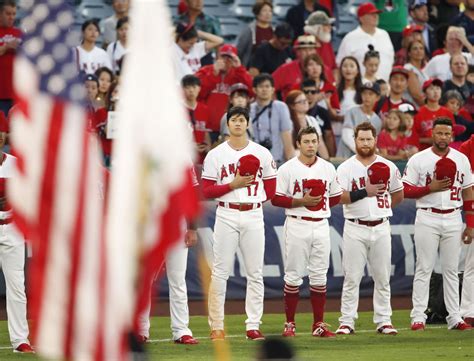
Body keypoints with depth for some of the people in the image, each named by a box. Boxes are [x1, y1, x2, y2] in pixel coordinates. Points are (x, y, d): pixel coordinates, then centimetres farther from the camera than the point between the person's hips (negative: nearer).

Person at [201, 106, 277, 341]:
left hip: (253, 216, 2)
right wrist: (233, 185, -12)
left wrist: (253, 197, -2)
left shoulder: (262, 154, 7)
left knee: (255, 273, 2)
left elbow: (271, 190, 10)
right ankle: (216, 326, 0)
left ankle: (253, 326, 6)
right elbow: (207, 191, -2)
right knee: (220, 272, -3)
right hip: (226, 216, -2)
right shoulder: (216, 155, 3)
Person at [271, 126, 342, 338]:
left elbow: (336, 197, 17)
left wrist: (319, 202, 2)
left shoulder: (328, 168, 10)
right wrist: (302, 202, -15)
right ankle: (290, 323, 4)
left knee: (319, 275, 4)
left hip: (321, 225, 4)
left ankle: (319, 324, 9)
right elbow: (276, 199, -5)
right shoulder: (287, 169, -2)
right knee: (294, 275, -2)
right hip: (297, 225, -4)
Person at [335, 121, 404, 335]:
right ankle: (347, 322, 0)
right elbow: (339, 197, -12)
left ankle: (383, 321, 11)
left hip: (381, 228, 3)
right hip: (355, 229, -3)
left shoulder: (388, 167, 8)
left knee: (383, 277, 6)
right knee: (352, 277, -3)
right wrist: (365, 192, -17)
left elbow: (399, 196, 18)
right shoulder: (346, 168, 0)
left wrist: (382, 208, 7)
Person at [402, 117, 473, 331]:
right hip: (427, 219, -3)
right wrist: (430, 188, -17)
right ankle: (418, 317, -2)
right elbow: (405, 191, -3)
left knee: (451, 270, 6)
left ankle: (454, 318, 8)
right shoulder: (418, 160, -2)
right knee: (424, 269, -4)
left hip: (453, 219, 3)